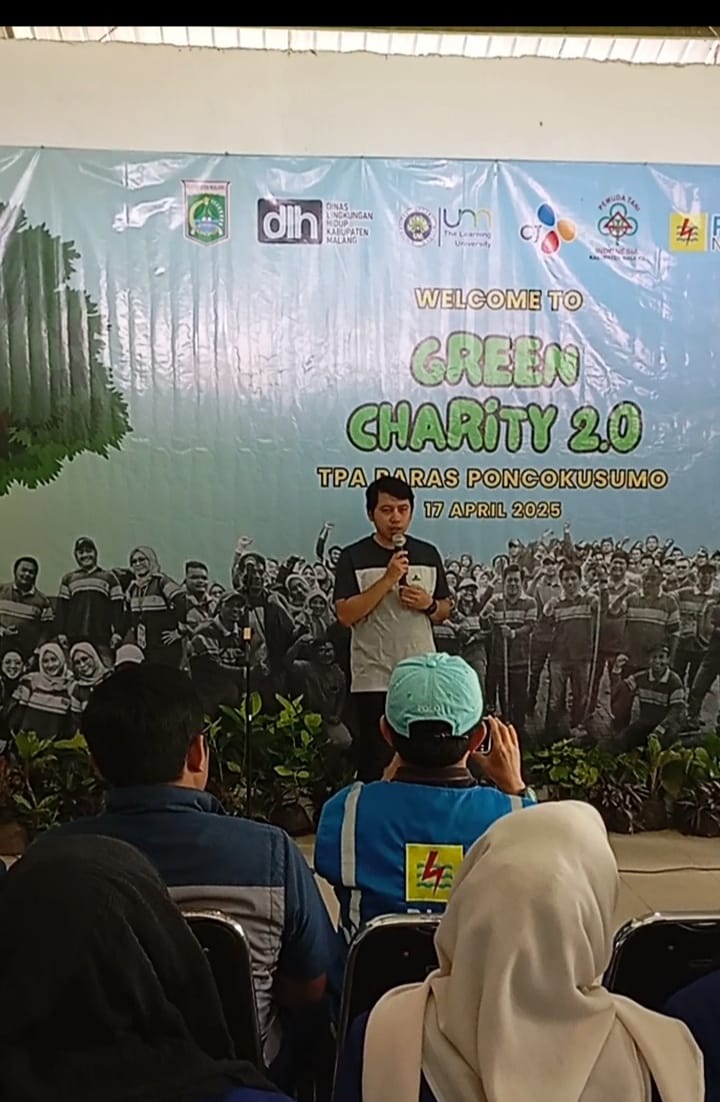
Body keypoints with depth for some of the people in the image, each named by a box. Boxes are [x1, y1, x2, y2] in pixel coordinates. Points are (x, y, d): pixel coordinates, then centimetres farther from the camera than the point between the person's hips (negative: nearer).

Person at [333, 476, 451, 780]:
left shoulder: (428, 554, 8)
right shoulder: (354, 557, -3)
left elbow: (445, 611, 15)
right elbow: (345, 615, -12)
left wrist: (428, 604, -8)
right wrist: (388, 579, -18)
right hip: (373, 679, -3)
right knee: (374, 764, 3)